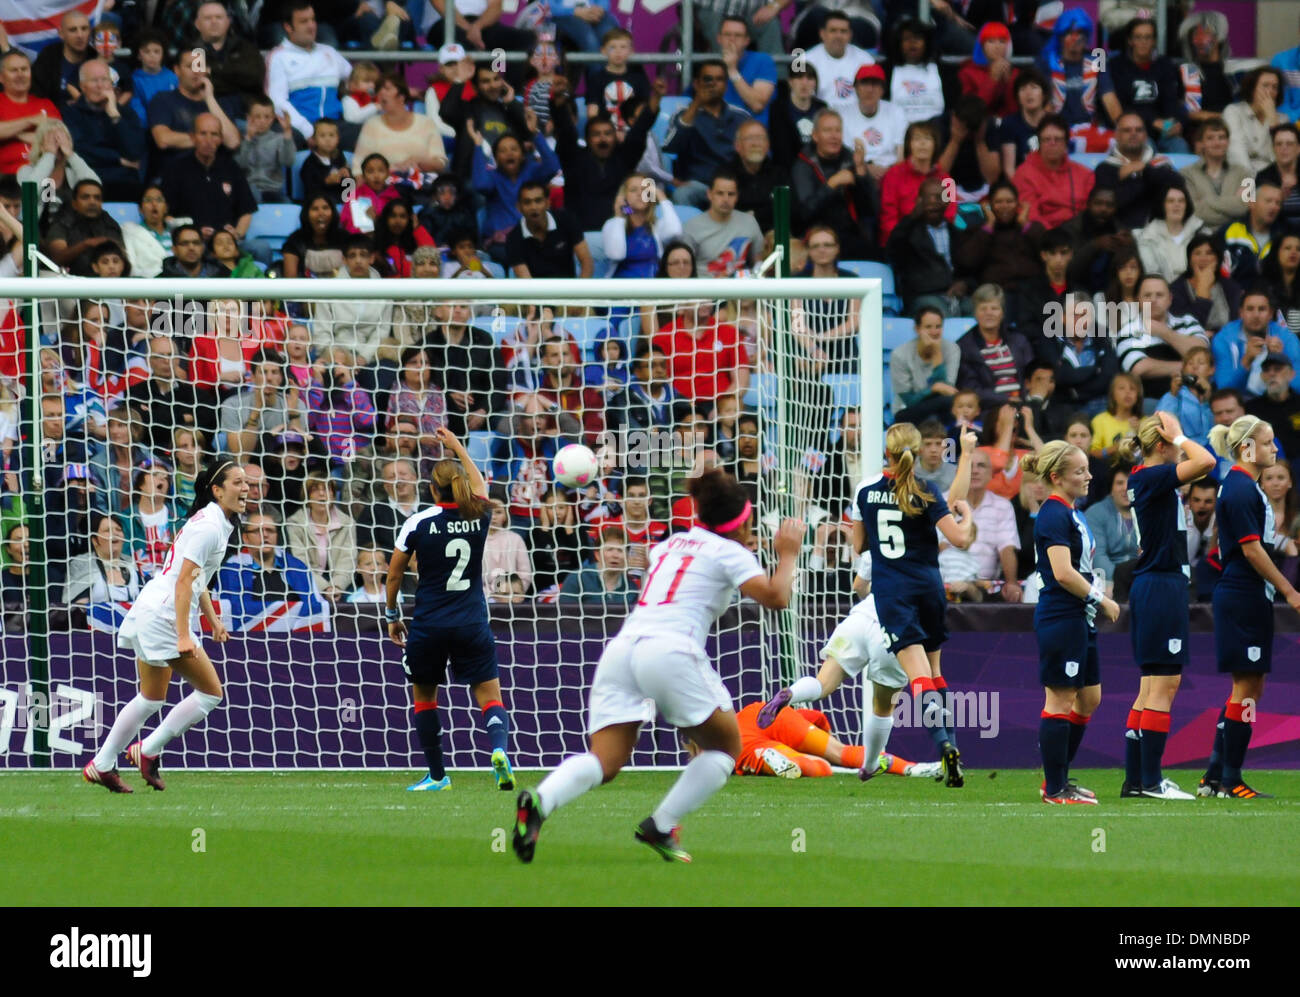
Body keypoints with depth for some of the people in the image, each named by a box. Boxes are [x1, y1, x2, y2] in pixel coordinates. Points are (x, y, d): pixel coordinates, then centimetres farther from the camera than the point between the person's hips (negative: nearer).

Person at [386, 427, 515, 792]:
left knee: (424, 695, 18)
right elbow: (479, 485, 24)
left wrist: (392, 616, 14)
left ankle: (437, 775, 20)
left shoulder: (419, 523, -7)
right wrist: (457, 447, 36)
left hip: (428, 625, -1)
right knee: (489, 694, 1)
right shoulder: (479, 517, -1)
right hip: (472, 624, 1)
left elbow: (394, 573, 0)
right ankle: (499, 748, -30)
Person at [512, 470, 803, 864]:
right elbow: (775, 597, -4)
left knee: (604, 761, -3)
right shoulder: (729, 552, 9)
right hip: (671, 651, -6)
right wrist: (787, 555, 14)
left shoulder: (670, 544, 28)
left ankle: (539, 801, -32)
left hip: (620, 648, 6)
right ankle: (660, 827, 4)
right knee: (726, 745, 15)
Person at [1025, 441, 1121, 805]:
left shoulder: (1071, 513, 16)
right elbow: (1063, 573, -22)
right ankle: (1055, 789, 1)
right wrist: (1101, 600, -14)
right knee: (1060, 700, -4)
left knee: (1088, 699, 14)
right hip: (1060, 620, -10)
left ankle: (1057, 779, 21)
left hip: (1079, 620, 10)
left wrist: (1100, 597, 9)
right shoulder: (1054, 515, -15)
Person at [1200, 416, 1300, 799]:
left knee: (1250, 686, 12)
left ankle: (1214, 778, 15)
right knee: (1247, 686, -5)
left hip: (1248, 598, 10)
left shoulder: (1245, 487, 16)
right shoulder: (1240, 490, -15)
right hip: (1243, 598, -10)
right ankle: (1230, 781, -1)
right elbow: (1252, 550, -19)